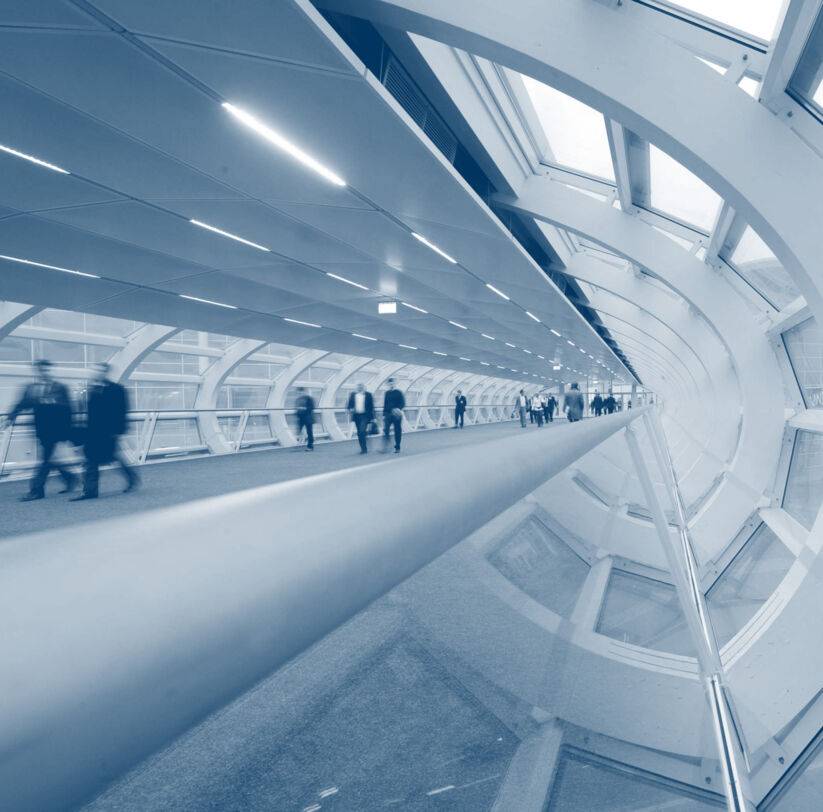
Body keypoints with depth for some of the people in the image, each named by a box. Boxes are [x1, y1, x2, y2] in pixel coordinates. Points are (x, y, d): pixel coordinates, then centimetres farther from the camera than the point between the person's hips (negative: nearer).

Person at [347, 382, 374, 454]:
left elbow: (371, 406, 2)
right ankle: (363, 448, 16)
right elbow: (349, 404, 10)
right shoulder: (353, 395, 9)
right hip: (356, 415, 4)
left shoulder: (368, 395, 1)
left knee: (362, 431, -17)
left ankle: (364, 448, -11)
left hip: (365, 416, -4)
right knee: (359, 433, 7)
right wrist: (350, 409, -12)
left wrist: (372, 417, -1)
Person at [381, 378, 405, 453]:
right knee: (385, 430, -13)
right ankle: (385, 447, -13)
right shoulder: (387, 393, 12)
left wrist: (399, 409, -23)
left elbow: (403, 403, -4)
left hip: (396, 415, -3)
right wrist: (384, 414, 11)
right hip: (388, 414, 3)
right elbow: (385, 404, 17)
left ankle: (397, 448, 13)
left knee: (398, 432, 2)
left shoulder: (398, 392, 0)